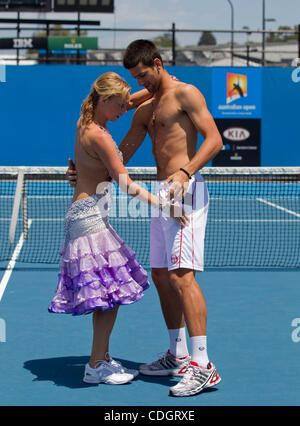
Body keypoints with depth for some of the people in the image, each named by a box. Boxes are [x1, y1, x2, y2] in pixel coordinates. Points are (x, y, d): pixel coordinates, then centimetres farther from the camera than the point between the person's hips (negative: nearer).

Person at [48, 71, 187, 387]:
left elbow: (129, 101, 25)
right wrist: (161, 205, -19)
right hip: (90, 216, -10)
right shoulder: (98, 136, -18)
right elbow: (126, 184, -18)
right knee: (110, 292, -7)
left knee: (107, 295, 13)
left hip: (87, 215, 10)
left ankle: (103, 359, 18)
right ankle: (96, 367, -1)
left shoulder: (85, 121, 9)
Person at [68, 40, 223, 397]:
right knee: (161, 276, 10)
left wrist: (185, 173, -24)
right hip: (162, 194, 9)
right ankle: (178, 356, 21)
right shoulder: (145, 109, 21)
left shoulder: (185, 93, -3)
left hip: (187, 191, -9)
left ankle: (202, 365, -19)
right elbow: (120, 155, 22)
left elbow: (214, 139, -12)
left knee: (182, 274, -17)